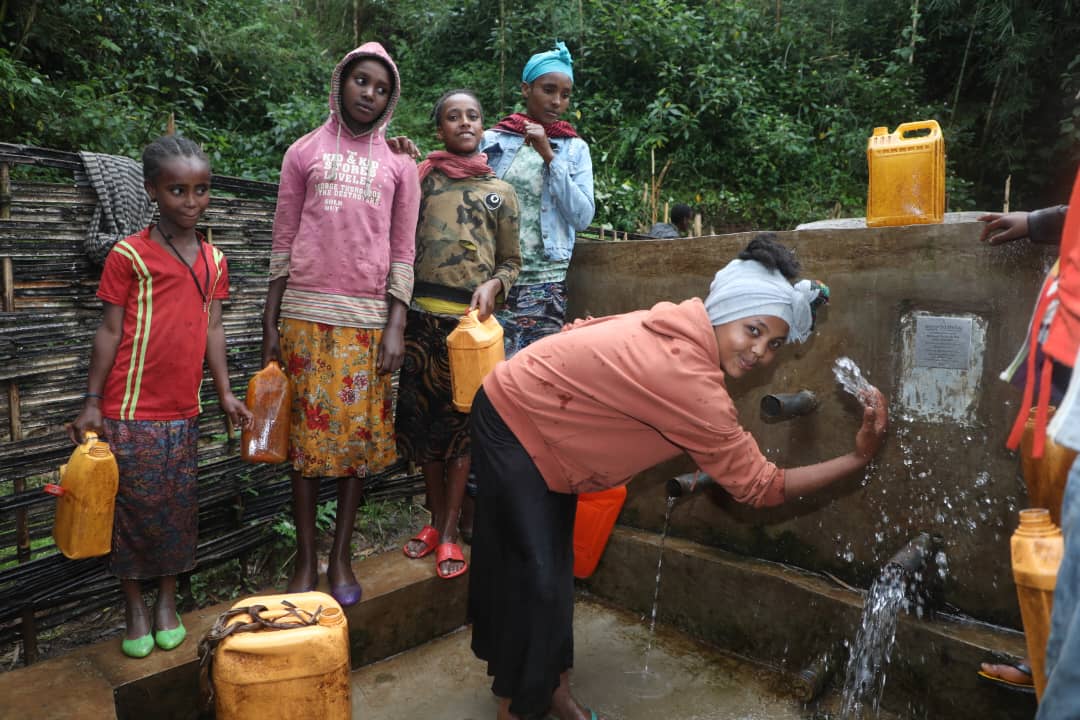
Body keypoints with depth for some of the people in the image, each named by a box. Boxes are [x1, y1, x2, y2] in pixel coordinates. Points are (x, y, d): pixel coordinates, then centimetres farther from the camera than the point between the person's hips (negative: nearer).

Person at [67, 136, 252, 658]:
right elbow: (110, 331, -5)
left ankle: (167, 599, 28)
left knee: (179, 507, 11)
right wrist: (92, 403, -6)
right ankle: (134, 605, 24)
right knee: (136, 507, 6)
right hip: (131, 411, -4)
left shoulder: (213, 260, 7)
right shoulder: (129, 255, -6)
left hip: (184, 410, 4)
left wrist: (225, 392, 6)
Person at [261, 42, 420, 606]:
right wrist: (270, 324, 3)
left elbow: (403, 252, 7)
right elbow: (283, 243, 8)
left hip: (368, 319, 0)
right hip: (305, 314, 0)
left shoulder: (399, 164, 11)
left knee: (358, 436, 2)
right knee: (306, 433, 2)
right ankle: (306, 560, 14)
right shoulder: (304, 152, 10)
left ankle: (341, 557, 15)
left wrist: (396, 327, -3)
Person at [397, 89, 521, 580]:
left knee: (462, 420, 2)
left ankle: (449, 532, 11)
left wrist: (493, 286, -9)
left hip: (472, 317, -1)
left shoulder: (500, 192, 11)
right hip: (424, 315, 1)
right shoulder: (419, 178, 10)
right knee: (424, 415, 7)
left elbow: (511, 260, 12)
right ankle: (436, 520, 24)